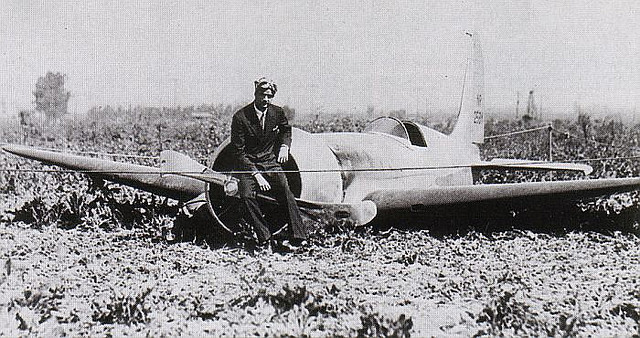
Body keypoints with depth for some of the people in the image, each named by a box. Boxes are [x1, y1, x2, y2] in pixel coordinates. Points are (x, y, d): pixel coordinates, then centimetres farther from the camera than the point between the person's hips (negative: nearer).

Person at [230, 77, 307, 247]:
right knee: (247, 196, -27)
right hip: (248, 164, -2)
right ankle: (263, 236, -15)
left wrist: (285, 146, 4)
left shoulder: (277, 112, 1)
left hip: (270, 161, 2)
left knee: (285, 191, -22)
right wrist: (257, 175, -19)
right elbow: (239, 152, -12)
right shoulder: (240, 117, -11)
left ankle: (297, 236, -21)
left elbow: (286, 129, 25)